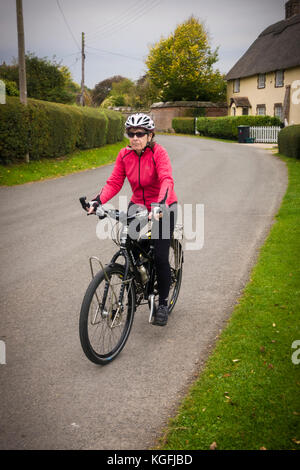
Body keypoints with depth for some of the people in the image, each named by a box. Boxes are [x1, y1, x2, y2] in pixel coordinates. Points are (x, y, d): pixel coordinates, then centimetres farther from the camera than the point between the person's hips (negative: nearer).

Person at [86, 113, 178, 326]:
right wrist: (98, 200, -23)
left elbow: (167, 180, -31)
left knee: (160, 257, -8)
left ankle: (163, 304, 11)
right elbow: (114, 182, -6)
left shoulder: (158, 152, -18)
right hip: (137, 206, 4)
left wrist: (160, 205, -47)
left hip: (162, 208, -4)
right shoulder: (125, 154, -4)